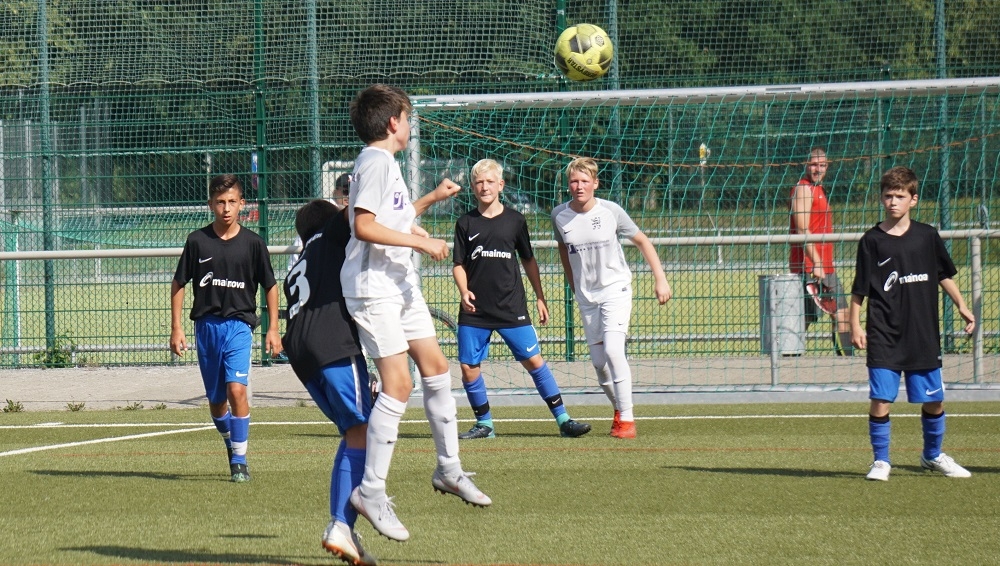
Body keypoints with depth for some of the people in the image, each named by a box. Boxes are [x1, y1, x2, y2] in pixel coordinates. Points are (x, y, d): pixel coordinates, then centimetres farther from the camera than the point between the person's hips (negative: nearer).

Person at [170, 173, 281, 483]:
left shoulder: (252, 243, 0)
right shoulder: (197, 241, 1)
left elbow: (270, 286, 9)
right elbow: (178, 284, 8)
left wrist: (273, 329, 5)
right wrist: (176, 328, 3)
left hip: (239, 325, -2)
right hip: (206, 326, 2)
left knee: (236, 389, -19)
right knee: (215, 400, 10)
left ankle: (240, 460, -11)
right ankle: (230, 442, 37)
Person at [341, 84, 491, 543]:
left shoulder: (386, 163, 18)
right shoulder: (375, 162, -13)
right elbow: (364, 226, -23)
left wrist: (431, 198, 34)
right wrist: (421, 242, -20)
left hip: (400, 285, 10)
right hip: (373, 288, -10)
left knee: (436, 368, 12)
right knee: (398, 384, -14)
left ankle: (448, 470, 23)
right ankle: (371, 490, -11)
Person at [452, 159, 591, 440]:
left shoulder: (514, 220, 5)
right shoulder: (466, 223, 5)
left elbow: (528, 261, 14)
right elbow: (459, 264, 7)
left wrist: (540, 298, 12)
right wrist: (464, 292, -11)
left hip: (512, 309, -1)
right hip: (475, 311, 1)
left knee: (534, 361, -5)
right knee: (468, 367, -2)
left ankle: (562, 419, 0)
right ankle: (484, 424, 14)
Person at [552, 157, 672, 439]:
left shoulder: (611, 211, -12)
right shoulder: (560, 215, -4)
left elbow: (642, 241, 0)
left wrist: (660, 279, -4)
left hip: (616, 290, -4)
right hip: (586, 297, 4)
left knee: (613, 350, -20)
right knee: (598, 361, 3)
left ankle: (627, 418, -16)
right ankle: (618, 410, 26)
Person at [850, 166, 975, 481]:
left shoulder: (927, 236, 4)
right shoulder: (872, 241, -4)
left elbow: (944, 275, 16)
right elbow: (859, 289, -1)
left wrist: (962, 307, 11)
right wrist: (855, 325, -6)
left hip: (923, 335, 3)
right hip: (884, 336, -3)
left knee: (934, 400, 10)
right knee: (880, 399, -9)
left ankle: (933, 456, 31)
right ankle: (881, 461, 5)